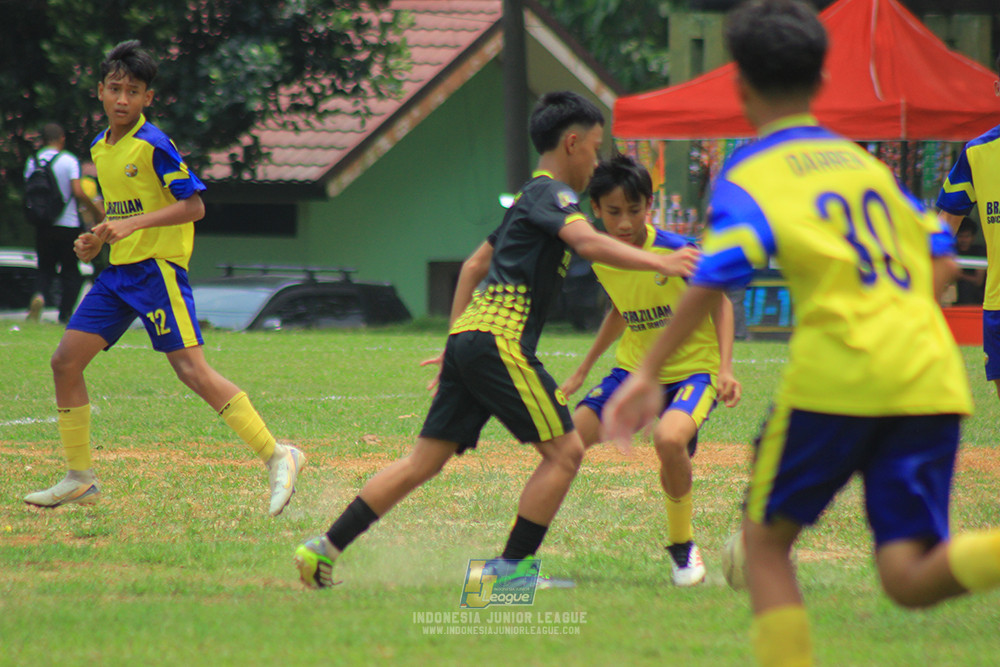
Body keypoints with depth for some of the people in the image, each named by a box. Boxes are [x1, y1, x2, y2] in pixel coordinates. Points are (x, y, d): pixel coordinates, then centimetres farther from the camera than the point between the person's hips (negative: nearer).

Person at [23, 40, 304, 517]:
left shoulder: (154, 146, -11)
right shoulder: (100, 150, 13)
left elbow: (193, 206, -15)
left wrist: (133, 225, -23)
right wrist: (97, 240, 8)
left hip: (158, 267, -8)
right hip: (118, 272, 8)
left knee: (191, 369, -17)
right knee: (66, 361, 2)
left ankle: (277, 458, -14)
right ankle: (80, 479, 13)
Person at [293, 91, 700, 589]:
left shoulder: (529, 197, 25)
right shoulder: (552, 192, -4)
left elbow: (474, 265, 31)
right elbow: (588, 242, -25)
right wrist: (659, 263, -30)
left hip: (470, 337, 10)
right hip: (500, 339, -10)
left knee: (424, 462, 9)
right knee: (565, 451, -5)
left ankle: (326, 548, 6)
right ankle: (512, 566, -4)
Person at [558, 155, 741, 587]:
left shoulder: (678, 252, -20)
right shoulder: (601, 259, -3)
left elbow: (720, 303, -6)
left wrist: (725, 369, -18)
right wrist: (581, 372, 21)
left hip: (693, 368, -5)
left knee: (669, 439, -35)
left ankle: (682, 546, -9)